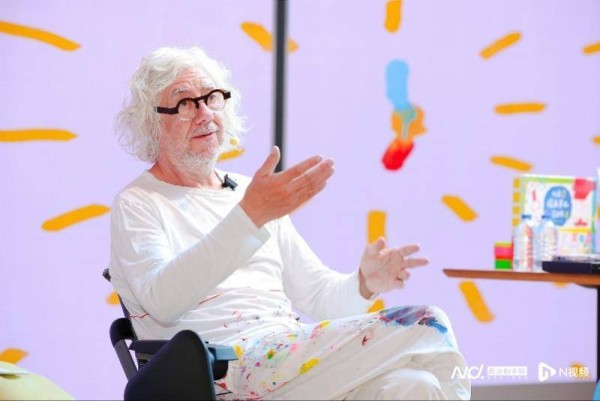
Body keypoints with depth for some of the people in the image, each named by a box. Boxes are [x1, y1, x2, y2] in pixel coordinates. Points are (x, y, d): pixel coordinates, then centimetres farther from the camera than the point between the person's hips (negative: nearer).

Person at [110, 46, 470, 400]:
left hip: (292, 353, 6)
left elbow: (316, 293, 22)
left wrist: (364, 284, -2)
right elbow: (161, 300, -15)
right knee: (423, 327, -20)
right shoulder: (137, 205, 6)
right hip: (226, 371, -6)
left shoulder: (252, 194, 25)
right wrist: (249, 217, -25)